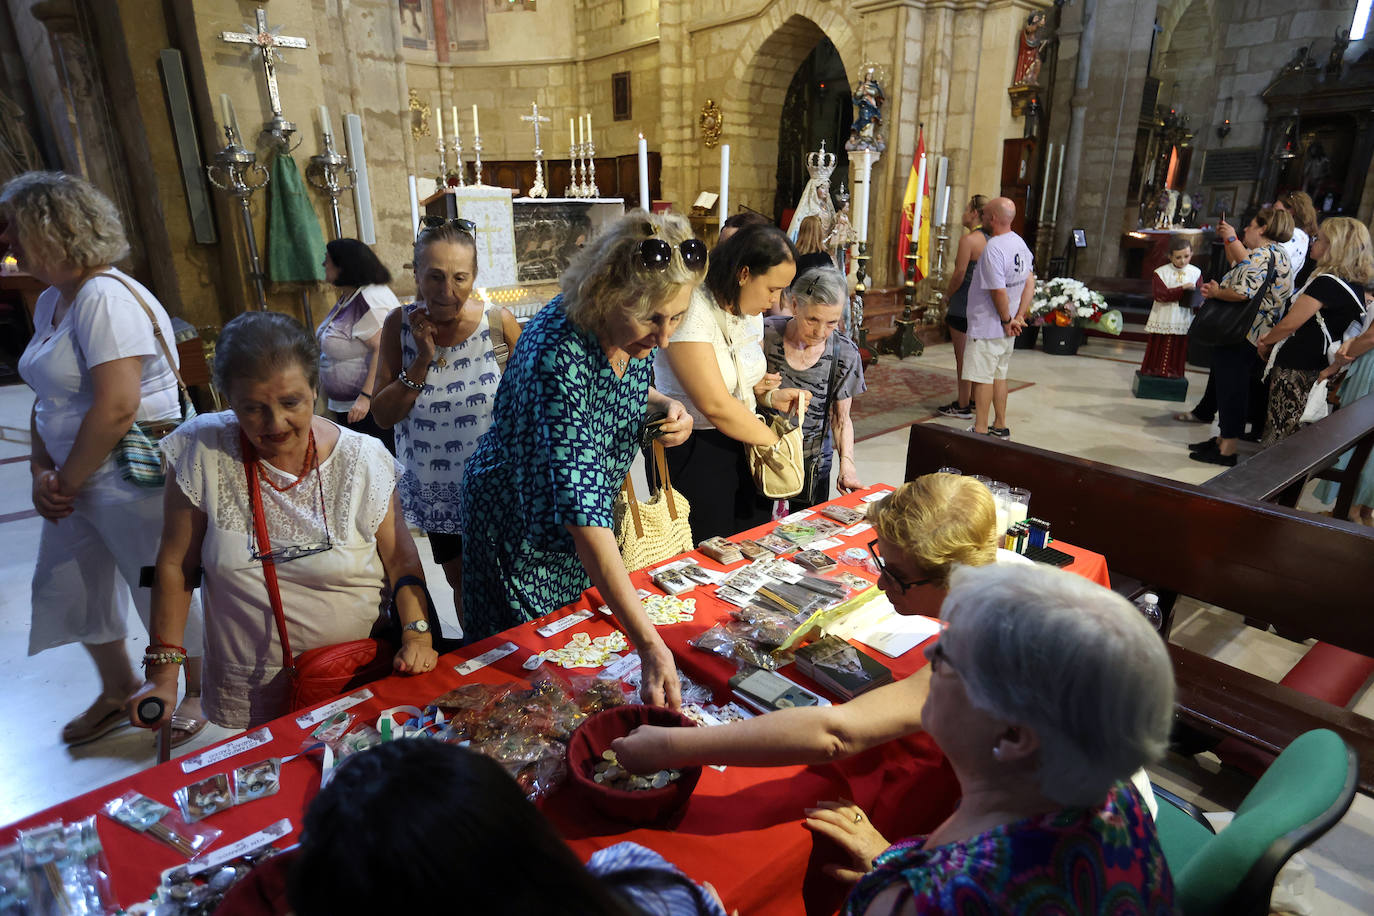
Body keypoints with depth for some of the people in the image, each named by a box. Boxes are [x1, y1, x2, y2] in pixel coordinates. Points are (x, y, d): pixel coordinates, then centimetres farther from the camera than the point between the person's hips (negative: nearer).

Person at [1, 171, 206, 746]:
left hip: (132, 479, -10)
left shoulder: (105, 298, -19)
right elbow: (49, 397, 16)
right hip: (77, 482, 10)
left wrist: (65, 483, -15)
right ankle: (118, 693, 41)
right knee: (67, 588, 19)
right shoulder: (51, 302, 11)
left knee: (165, 594, 6)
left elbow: (117, 408, -26)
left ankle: (199, 694, 29)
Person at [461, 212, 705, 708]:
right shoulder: (559, 355, -37)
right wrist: (649, 644, -46)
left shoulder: (636, 331, -14)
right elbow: (581, 511, -43)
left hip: (591, 519, 7)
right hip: (523, 526, -7)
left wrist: (666, 407, -14)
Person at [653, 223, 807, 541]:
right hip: (694, 454, -8)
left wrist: (770, 395, 3)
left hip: (741, 445, 8)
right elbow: (715, 404, -25)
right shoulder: (692, 312, -20)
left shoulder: (750, 312, 8)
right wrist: (774, 440, -13)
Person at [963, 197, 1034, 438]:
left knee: (982, 377, -3)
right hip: (1006, 327, 9)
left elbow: (999, 291, -23)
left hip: (988, 325, -9)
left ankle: (980, 430, 1)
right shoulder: (1020, 243, 9)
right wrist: (1019, 317, 6)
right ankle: (1000, 426, 26)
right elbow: (1030, 282, 10)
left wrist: (1007, 320, -10)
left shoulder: (993, 248, -20)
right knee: (999, 374, 17)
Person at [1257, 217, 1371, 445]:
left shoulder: (1326, 283, -19)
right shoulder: (1355, 285, 10)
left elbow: (1289, 324, -17)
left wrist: (1266, 342, 2)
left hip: (1296, 368, -9)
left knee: (1281, 430, 0)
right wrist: (1271, 337, 10)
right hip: (1319, 369, 9)